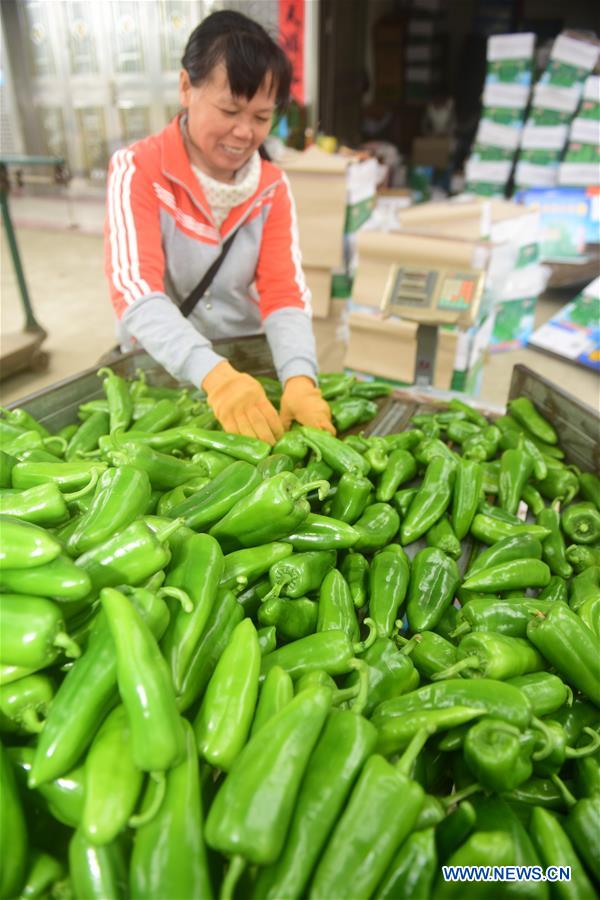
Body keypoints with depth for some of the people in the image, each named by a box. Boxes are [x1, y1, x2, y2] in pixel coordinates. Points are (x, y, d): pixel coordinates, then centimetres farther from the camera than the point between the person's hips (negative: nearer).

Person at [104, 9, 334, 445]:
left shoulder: (273, 187, 1)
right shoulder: (137, 170, -11)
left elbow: (284, 292, -10)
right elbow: (135, 291, -24)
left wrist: (299, 377, -31)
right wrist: (213, 373, -41)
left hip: (248, 363, 3)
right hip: (160, 370, -2)